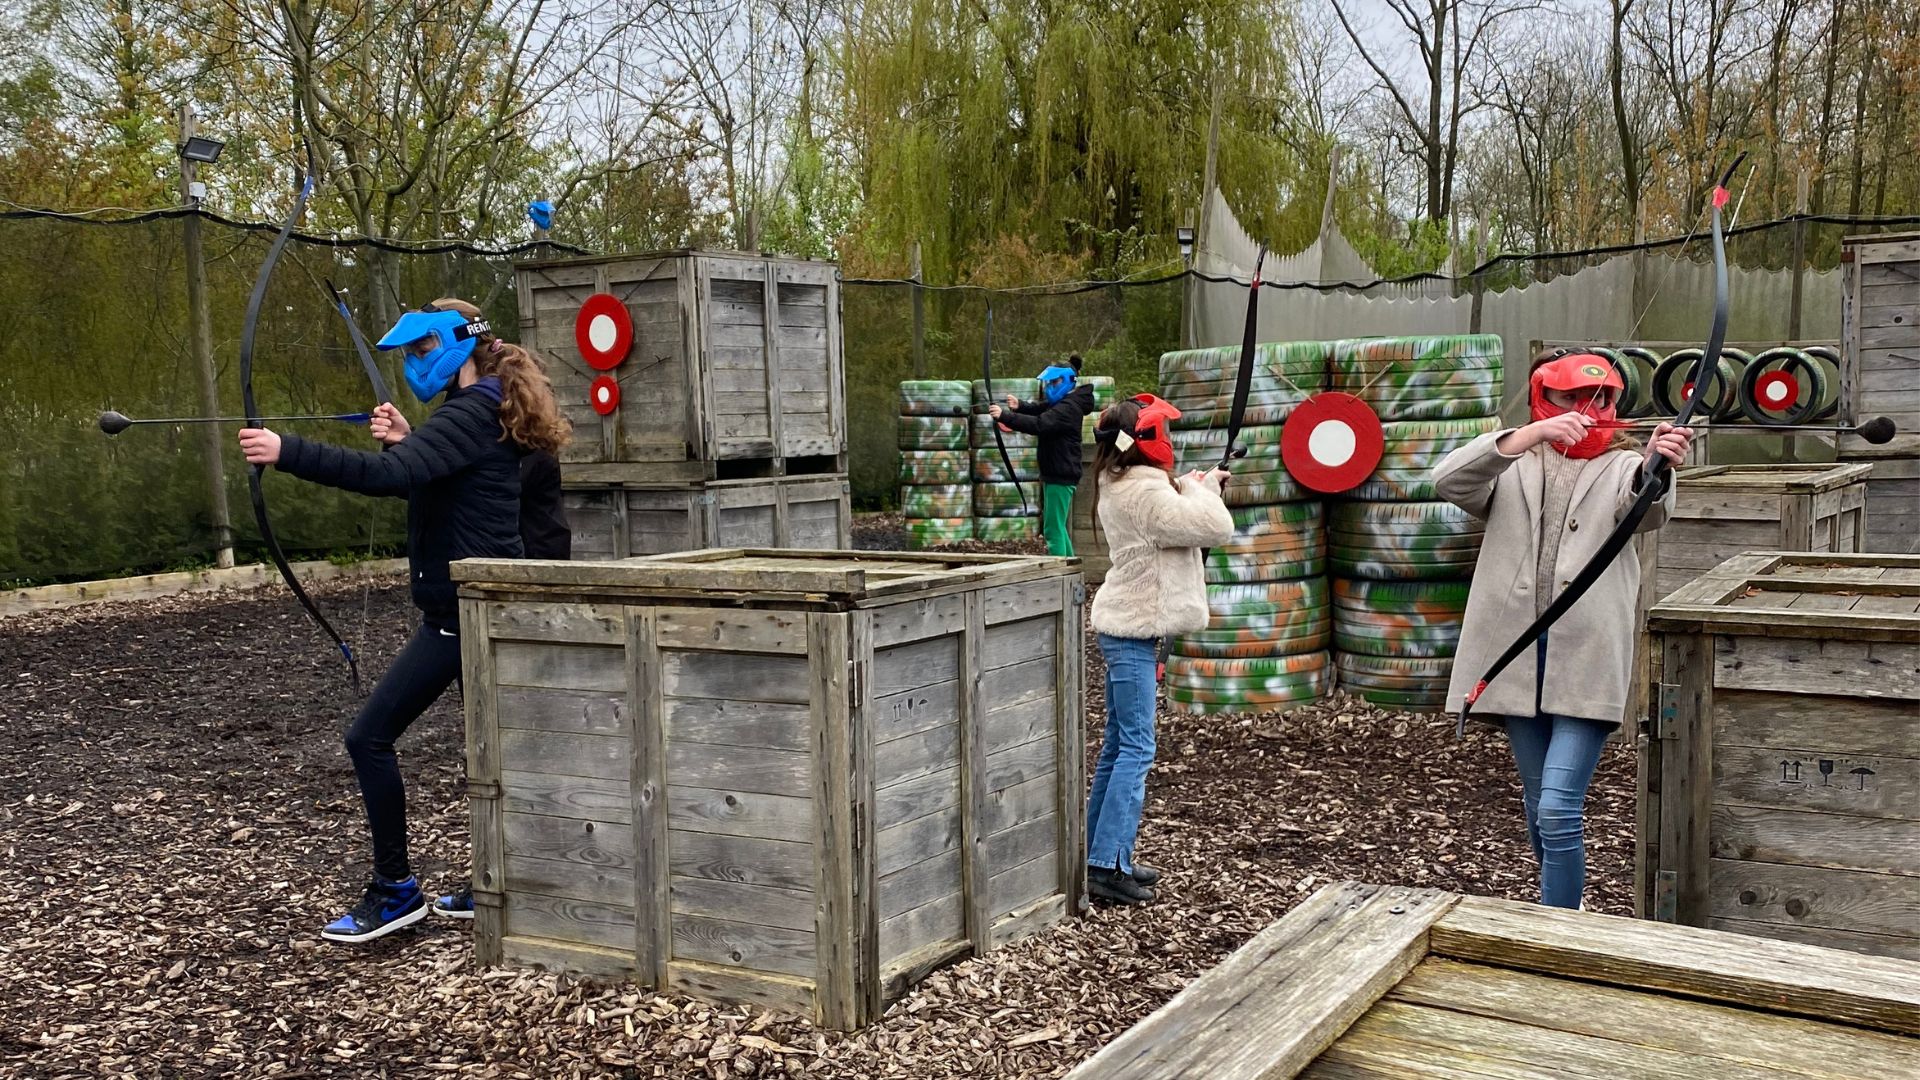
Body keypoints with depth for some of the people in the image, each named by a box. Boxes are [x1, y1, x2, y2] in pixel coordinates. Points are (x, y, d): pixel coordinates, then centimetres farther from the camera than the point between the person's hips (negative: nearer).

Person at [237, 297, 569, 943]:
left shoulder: (469, 416, -17)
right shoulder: (485, 415, 14)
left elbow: (385, 476, -31)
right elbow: (432, 476, 20)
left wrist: (286, 452, -35)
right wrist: (406, 442, 3)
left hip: (460, 611, -10)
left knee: (370, 737, -4)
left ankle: (395, 890, 3)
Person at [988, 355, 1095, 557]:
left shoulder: (1068, 407, -20)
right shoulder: (1061, 403, 14)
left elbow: (1039, 424, -32)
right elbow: (1039, 408, 7)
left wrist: (1005, 416, -38)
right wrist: (1019, 406, -15)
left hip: (1061, 474, -11)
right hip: (1057, 473, 11)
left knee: (1053, 529, -9)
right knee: (1058, 527, 20)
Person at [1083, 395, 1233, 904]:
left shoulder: (1117, 485, 11)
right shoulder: (1145, 492, -19)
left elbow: (1173, 513, 26)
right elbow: (1216, 528, -20)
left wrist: (1192, 485, 11)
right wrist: (1204, 488, -3)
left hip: (1123, 627, 10)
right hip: (1133, 631, -10)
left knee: (1118, 746, 14)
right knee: (1136, 749, -8)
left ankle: (1103, 855, 21)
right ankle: (1107, 865, -8)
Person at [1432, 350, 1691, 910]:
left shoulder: (1621, 467, 5)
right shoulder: (1513, 467, 9)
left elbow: (1647, 508, -19)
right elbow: (1449, 481, -12)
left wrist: (1657, 466, -43)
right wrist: (1531, 435, -25)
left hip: (1586, 658, -3)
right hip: (1518, 654, 3)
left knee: (1559, 811, -13)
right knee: (1539, 808, 15)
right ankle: (1556, 914, 34)